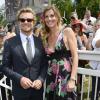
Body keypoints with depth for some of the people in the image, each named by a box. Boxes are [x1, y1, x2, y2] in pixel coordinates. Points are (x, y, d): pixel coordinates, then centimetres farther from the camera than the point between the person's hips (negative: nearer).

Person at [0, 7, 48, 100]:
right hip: (20, 90, -2)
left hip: (37, 89, 2)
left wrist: (41, 79, -9)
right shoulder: (10, 42, -5)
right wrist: (20, 78, -16)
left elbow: (45, 64, 6)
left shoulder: (40, 42, 2)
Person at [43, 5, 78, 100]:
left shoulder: (67, 31, -5)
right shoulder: (47, 36, 9)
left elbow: (75, 56, -10)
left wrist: (72, 79, -16)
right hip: (50, 78, 5)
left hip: (65, 76, -5)